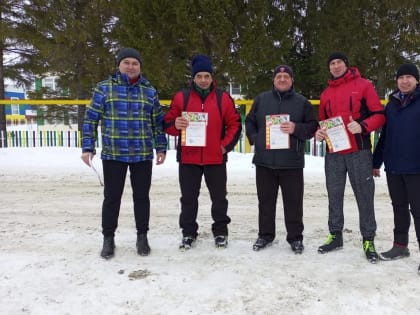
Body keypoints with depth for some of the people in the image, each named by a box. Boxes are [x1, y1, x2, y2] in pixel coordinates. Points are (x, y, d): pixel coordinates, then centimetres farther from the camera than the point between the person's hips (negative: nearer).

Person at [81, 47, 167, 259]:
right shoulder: (104, 88, 2)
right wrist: (88, 147, -4)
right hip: (113, 155, -1)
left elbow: (158, 122, 11)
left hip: (143, 155, 2)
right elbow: (91, 119, 2)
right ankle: (108, 238, 21)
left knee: (141, 197, 9)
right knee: (112, 197, 5)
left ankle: (142, 237, 24)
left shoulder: (149, 91, 8)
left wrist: (161, 148, 6)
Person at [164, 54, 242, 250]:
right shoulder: (181, 97, 3)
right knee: (188, 198, 9)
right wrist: (176, 125, -18)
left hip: (216, 158, 0)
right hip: (188, 158, 0)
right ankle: (188, 233, 24)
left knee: (219, 197, 11)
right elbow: (168, 124, 4)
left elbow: (235, 124, 5)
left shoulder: (223, 98, 3)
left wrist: (226, 145, -5)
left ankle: (220, 231, 27)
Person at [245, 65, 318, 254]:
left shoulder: (302, 102, 6)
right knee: (265, 200, 10)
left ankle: (295, 237, 18)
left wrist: (296, 128, -14)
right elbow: (249, 122, 16)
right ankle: (265, 235, 24)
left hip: (291, 162, -1)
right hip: (264, 161, 2)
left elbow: (313, 126, 4)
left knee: (293, 201, 4)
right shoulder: (261, 99, 10)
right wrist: (255, 139, 0)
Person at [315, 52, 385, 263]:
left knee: (364, 196, 1)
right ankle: (335, 236, 22)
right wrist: (319, 132, -1)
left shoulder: (363, 85, 1)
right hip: (333, 153, 4)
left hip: (359, 151, -4)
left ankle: (368, 240, 13)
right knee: (334, 196, 9)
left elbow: (379, 115, -3)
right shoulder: (326, 94, 14)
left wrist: (362, 126, -21)